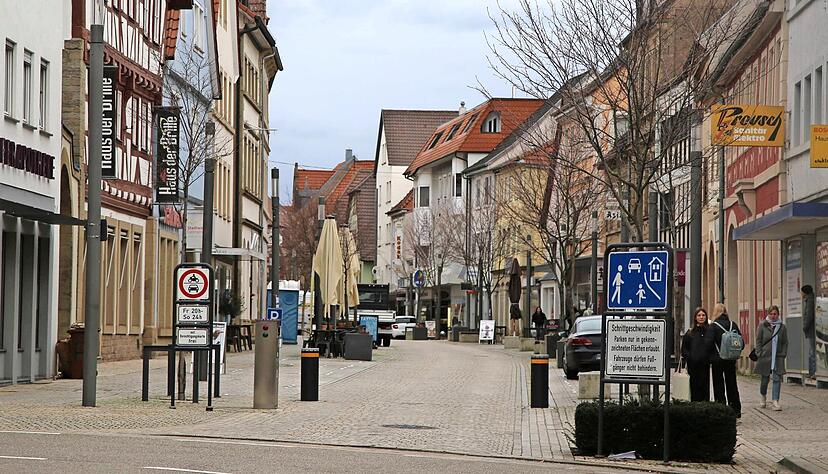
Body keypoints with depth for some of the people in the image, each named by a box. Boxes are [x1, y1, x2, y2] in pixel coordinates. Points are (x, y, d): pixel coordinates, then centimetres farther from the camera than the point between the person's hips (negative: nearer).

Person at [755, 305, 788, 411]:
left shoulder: (782, 327, 7)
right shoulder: (762, 326, 2)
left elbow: (785, 343, 11)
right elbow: (758, 341, 2)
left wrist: (783, 355, 1)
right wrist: (759, 354, -6)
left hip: (778, 358, 1)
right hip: (765, 356, -1)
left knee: (777, 378, -9)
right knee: (765, 379, 7)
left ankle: (775, 401, -11)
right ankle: (763, 398, 32)